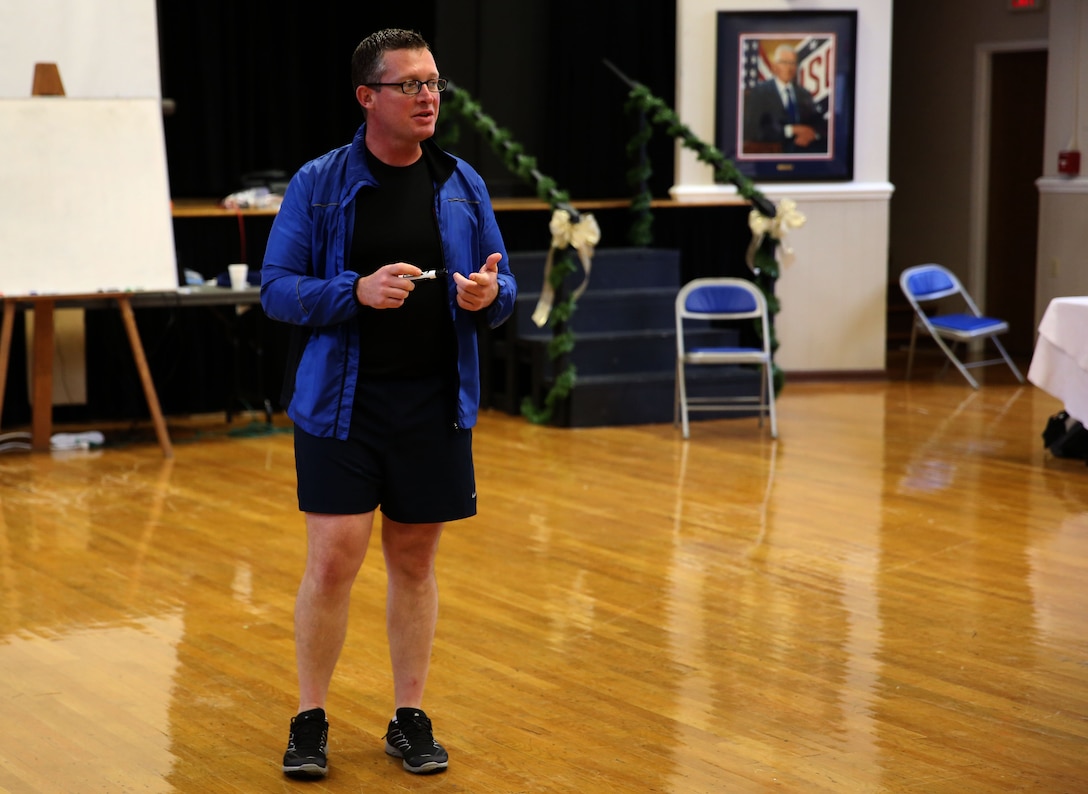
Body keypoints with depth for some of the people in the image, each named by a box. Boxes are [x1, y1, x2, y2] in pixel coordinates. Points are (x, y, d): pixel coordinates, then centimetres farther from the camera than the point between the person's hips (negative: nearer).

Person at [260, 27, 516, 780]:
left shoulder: (461, 184, 7)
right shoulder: (320, 183, -2)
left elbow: (505, 288, 11)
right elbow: (277, 287, -5)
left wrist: (489, 294, -14)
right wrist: (357, 290, -21)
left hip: (436, 405, 3)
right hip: (341, 401, -3)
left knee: (414, 559, 10)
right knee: (333, 560, -6)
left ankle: (411, 718, 21)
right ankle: (310, 720, 10)